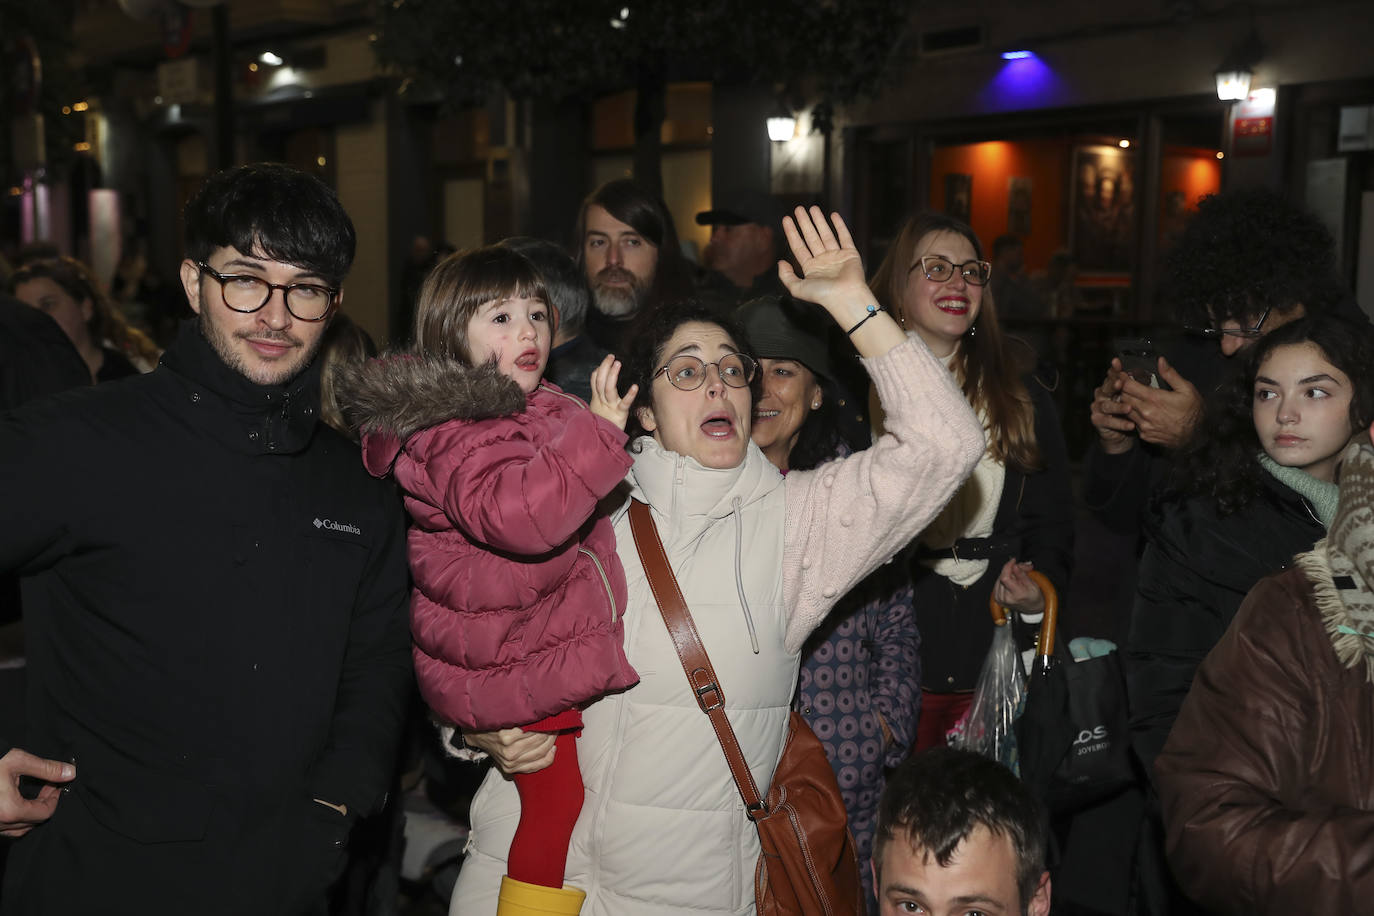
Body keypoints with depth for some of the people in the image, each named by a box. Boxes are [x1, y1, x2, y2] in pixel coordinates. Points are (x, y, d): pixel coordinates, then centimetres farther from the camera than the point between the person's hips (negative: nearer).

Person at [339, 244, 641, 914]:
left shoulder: (534, 410, 14)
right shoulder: (456, 432, -18)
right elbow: (518, 513, -37)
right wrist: (597, 433, -32)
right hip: (521, 672, -9)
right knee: (558, 804, -4)